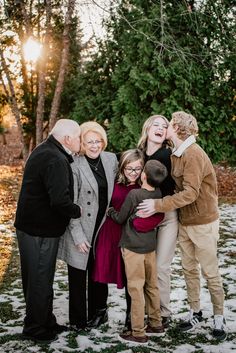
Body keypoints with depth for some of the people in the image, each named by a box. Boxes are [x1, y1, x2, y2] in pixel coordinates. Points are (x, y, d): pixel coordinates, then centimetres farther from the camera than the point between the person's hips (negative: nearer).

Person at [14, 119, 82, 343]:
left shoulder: (43, 151, 10)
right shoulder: (56, 160, -23)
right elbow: (60, 200, -31)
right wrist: (77, 211, -14)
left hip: (29, 226, 10)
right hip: (41, 231, -10)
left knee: (36, 278, 19)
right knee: (40, 280, 4)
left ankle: (46, 322, 33)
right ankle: (35, 329, 18)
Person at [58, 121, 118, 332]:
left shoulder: (111, 159, 1)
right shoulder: (75, 166, -15)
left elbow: (116, 188, 15)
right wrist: (78, 235, -16)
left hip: (103, 226, 5)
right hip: (81, 230, -5)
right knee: (78, 275, 5)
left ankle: (97, 310, 34)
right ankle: (78, 320, 20)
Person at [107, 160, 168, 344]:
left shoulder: (133, 194, -18)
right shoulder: (158, 193, -2)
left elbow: (120, 218, -6)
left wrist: (110, 211, 12)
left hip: (133, 247, -6)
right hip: (151, 246, 6)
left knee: (136, 289, 0)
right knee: (152, 286, 17)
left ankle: (138, 333, 5)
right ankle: (156, 324, 27)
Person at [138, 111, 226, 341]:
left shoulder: (193, 154, -21)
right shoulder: (176, 155, 6)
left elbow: (190, 193, -27)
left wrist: (159, 205, -27)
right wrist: (158, 203, -6)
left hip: (203, 222, -8)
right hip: (184, 222, 8)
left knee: (210, 273, 4)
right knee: (189, 270, 14)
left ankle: (219, 317, 18)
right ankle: (195, 313, 28)